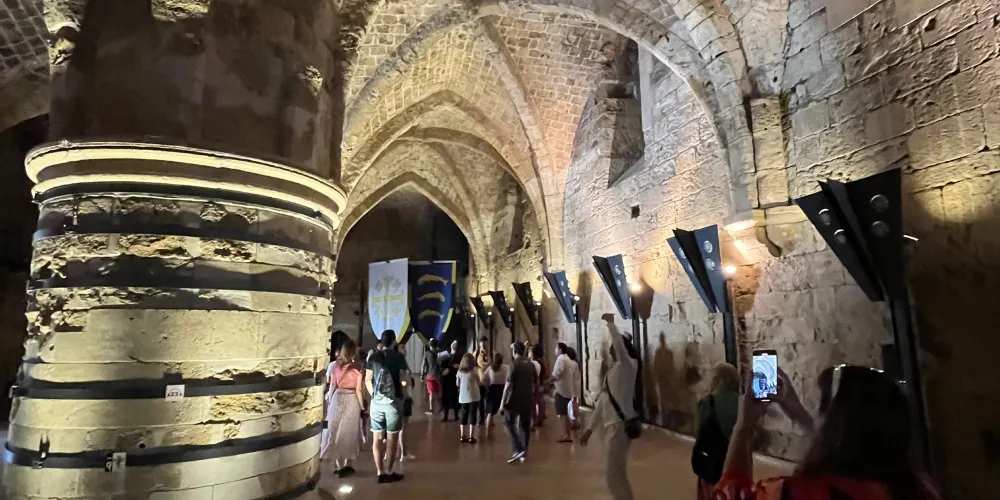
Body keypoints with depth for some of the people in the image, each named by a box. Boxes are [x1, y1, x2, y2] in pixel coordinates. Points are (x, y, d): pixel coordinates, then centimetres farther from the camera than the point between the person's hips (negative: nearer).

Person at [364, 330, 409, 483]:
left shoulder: (373, 356, 5)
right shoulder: (399, 357, -5)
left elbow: (367, 380, 7)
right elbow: (403, 379, -8)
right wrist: (407, 373, 14)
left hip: (376, 401, 3)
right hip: (394, 401, -3)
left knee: (377, 437, 7)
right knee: (392, 437, 3)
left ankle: (380, 472, 9)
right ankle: (389, 472, 6)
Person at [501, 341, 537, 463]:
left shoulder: (514, 365, -14)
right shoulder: (531, 365, 5)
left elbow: (508, 385, -17)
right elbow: (536, 382, 12)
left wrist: (503, 400, -12)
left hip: (515, 399, -6)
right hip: (528, 399, 6)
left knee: (509, 423, 5)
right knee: (525, 425, 12)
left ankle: (517, 450, -7)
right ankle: (524, 453, 15)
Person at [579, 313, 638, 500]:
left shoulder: (627, 366, -9)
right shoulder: (612, 370, 15)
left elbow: (620, 344, -29)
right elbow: (603, 401, 18)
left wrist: (610, 323, -18)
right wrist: (590, 428, 18)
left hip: (620, 425, -9)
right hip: (611, 425, 9)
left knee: (614, 474, -7)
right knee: (617, 472, 17)